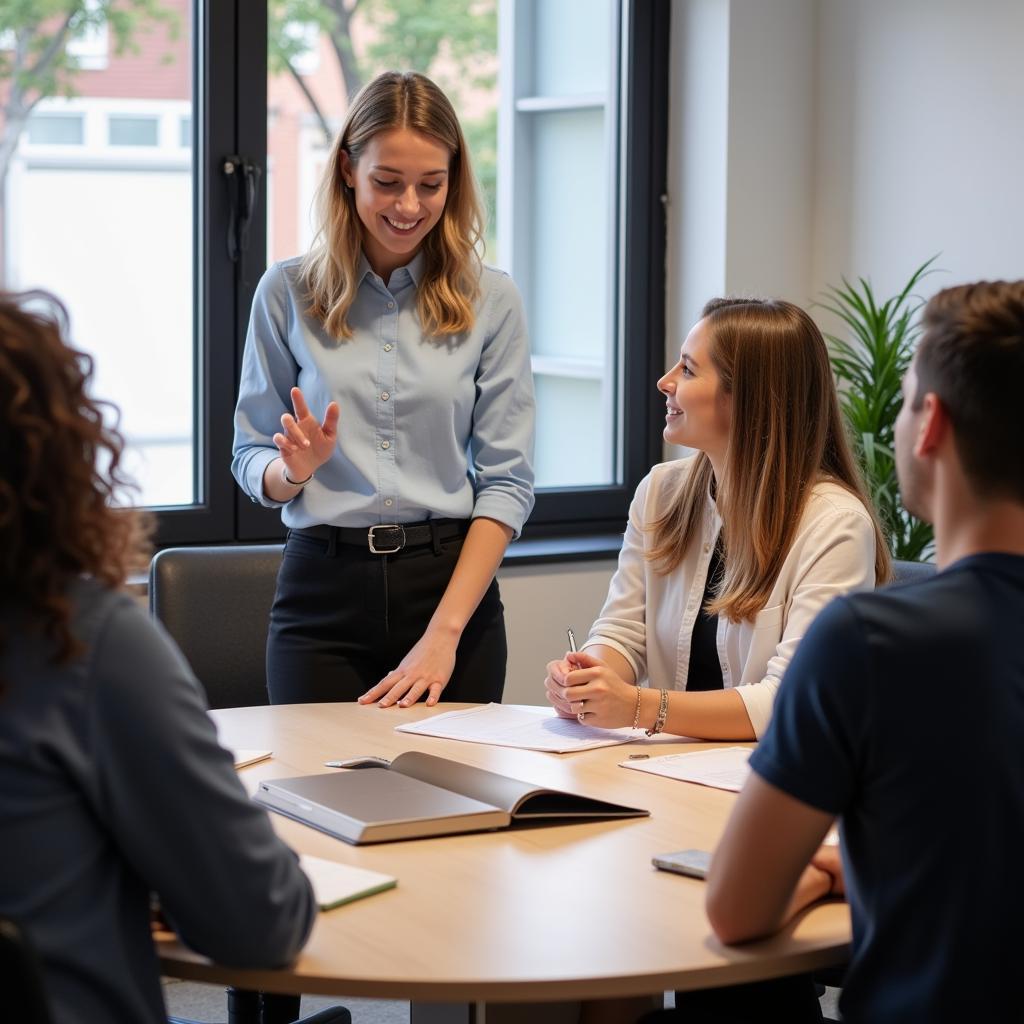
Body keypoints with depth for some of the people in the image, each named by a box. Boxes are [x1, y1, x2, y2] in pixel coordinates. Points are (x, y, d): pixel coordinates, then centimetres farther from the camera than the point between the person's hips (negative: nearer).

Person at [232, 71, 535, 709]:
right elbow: (250, 460, 7)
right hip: (325, 590, 0)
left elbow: (507, 480, -3)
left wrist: (445, 631, -12)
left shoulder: (490, 299, 1)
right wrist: (294, 471, -17)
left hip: (454, 583, 0)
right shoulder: (287, 292, 3)